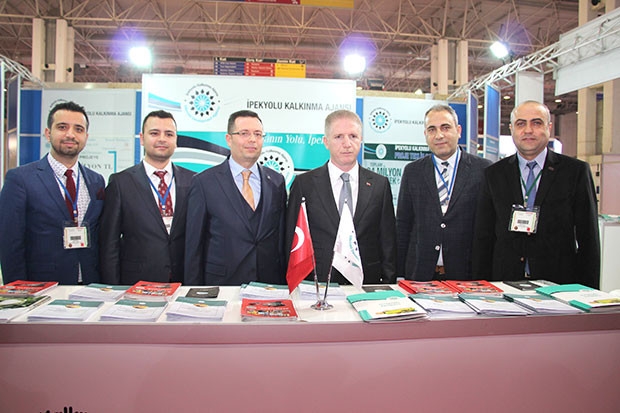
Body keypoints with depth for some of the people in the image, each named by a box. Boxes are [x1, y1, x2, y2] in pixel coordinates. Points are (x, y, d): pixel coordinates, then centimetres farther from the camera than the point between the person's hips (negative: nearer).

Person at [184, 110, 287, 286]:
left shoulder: (276, 181, 6)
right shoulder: (204, 182, -4)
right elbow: (194, 244, -2)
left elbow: (282, 238, 8)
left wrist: (283, 284, 5)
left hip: (269, 285, 3)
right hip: (221, 284, -2)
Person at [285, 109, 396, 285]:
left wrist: (388, 286, 5)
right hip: (317, 285, -1)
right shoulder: (304, 184, 2)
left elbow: (388, 242, 9)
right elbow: (292, 240, 3)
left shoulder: (380, 184, 6)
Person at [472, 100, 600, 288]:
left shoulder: (577, 171, 3)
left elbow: (589, 238, 2)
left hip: (559, 284, -1)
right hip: (504, 283, 1)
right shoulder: (493, 174, 5)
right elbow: (483, 236, 5)